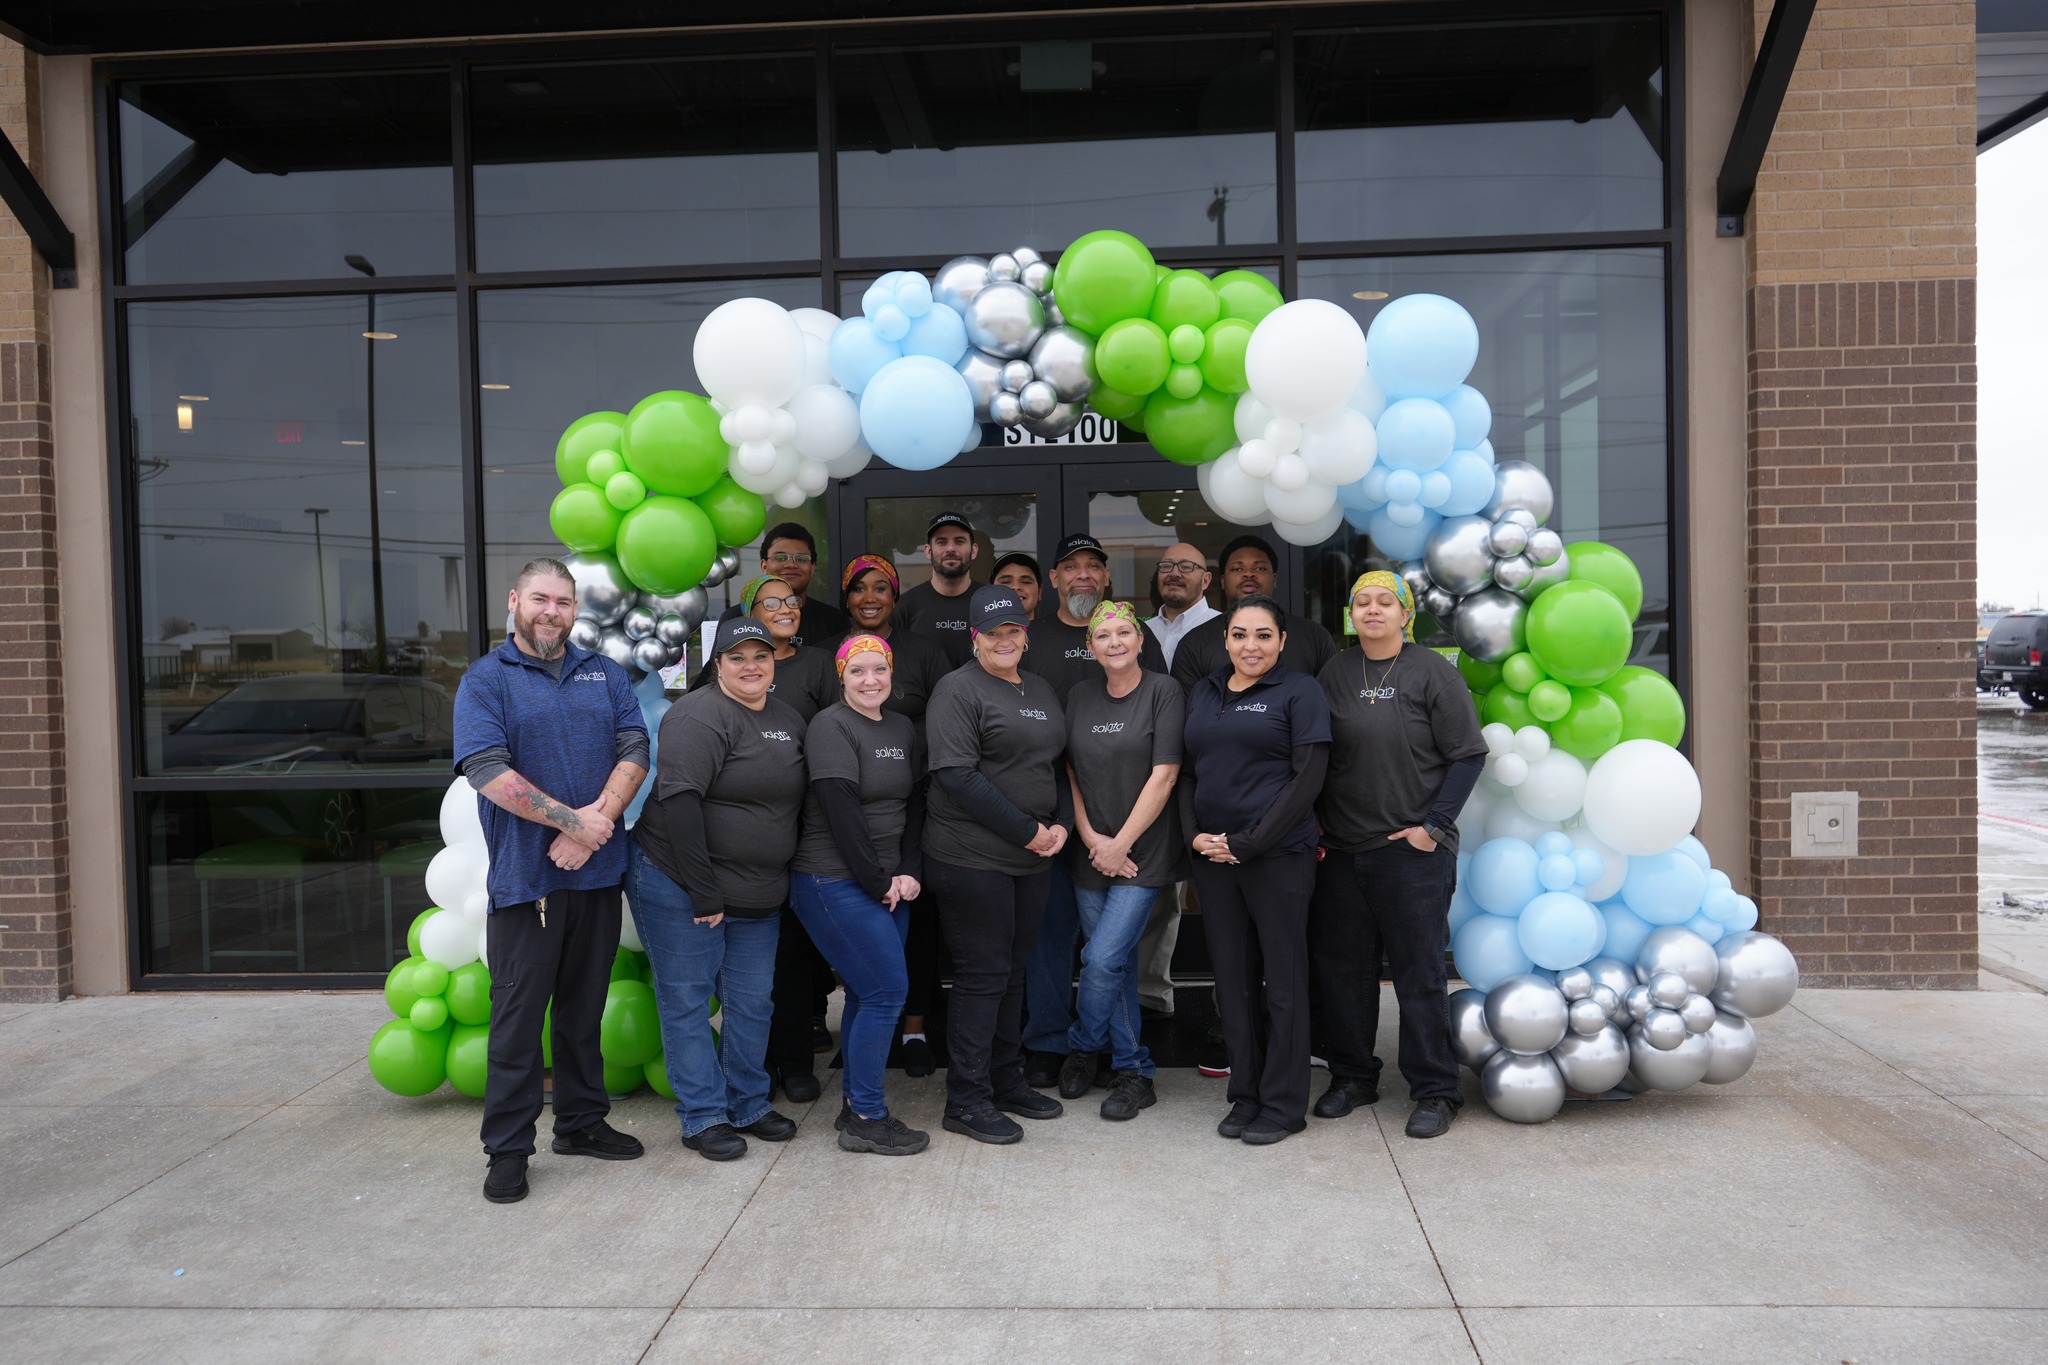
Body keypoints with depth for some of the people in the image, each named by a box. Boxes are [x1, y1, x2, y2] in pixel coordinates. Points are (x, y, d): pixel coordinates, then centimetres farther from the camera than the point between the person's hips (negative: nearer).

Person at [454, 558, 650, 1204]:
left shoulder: (604, 674, 11)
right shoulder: (485, 680, -1)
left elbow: (634, 750, 1)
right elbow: (488, 770, -14)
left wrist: (598, 819, -15)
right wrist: (573, 820, -17)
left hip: (598, 871, 4)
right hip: (524, 877, -4)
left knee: (584, 1006, 15)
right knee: (518, 1012, 2)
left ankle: (582, 1121, 28)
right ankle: (507, 1147, 13)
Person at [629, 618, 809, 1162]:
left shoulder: (789, 720, 10)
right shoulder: (700, 717, -15)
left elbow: (800, 800, 18)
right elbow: (679, 801, -23)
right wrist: (703, 892, -22)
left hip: (758, 894, 7)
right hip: (679, 887, -7)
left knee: (752, 1002, 13)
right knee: (687, 1000, 3)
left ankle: (749, 1105, 28)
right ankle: (703, 1117, 15)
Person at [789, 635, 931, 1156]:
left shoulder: (903, 728, 12)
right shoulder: (831, 728, -11)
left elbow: (915, 804, 11)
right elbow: (841, 813, -17)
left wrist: (910, 872, -1)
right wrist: (878, 880, -13)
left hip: (887, 884, 7)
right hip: (834, 881, -7)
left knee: (868, 993, 11)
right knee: (887, 990, -9)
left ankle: (856, 1104, 23)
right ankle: (865, 1119, 0)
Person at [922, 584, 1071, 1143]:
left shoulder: (1040, 689, 15)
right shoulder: (959, 689, -9)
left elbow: (1059, 764, 20)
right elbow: (958, 776, -18)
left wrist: (1061, 824, 1)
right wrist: (1027, 831, -15)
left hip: (1032, 857, 7)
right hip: (972, 858, -7)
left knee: (1013, 971, 15)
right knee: (982, 975, -2)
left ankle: (1006, 1081, 27)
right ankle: (967, 1100, 9)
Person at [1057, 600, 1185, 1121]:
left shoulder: (1163, 692, -6)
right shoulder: (1079, 697, 9)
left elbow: (1163, 775, -12)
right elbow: (1070, 771, 9)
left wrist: (1121, 843, -12)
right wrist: (1089, 836, -4)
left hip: (1143, 852, -4)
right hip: (1091, 854, 5)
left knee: (1102, 959, -11)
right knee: (1116, 962, 10)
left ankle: (1082, 1048, 14)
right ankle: (1134, 1072, 26)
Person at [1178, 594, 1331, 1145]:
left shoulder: (1300, 692, -3)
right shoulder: (1204, 694, 14)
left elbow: (1308, 778, -10)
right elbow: (1187, 772, 16)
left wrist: (1249, 842, -14)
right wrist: (1194, 834, -1)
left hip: (1278, 856, -5)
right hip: (1212, 855, 5)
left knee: (1283, 980, 3)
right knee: (1233, 980, 11)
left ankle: (1283, 1104, 14)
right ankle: (1246, 1095, 23)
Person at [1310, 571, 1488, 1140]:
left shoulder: (1432, 672, -3)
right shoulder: (1335, 673, 9)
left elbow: (1468, 755, -4)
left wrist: (1434, 825, -9)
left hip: (1412, 852, -4)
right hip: (1340, 851, 4)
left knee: (1419, 971, 2)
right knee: (1340, 965, 11)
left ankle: (1435, 1092, 15)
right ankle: (1351, 1076, 28)